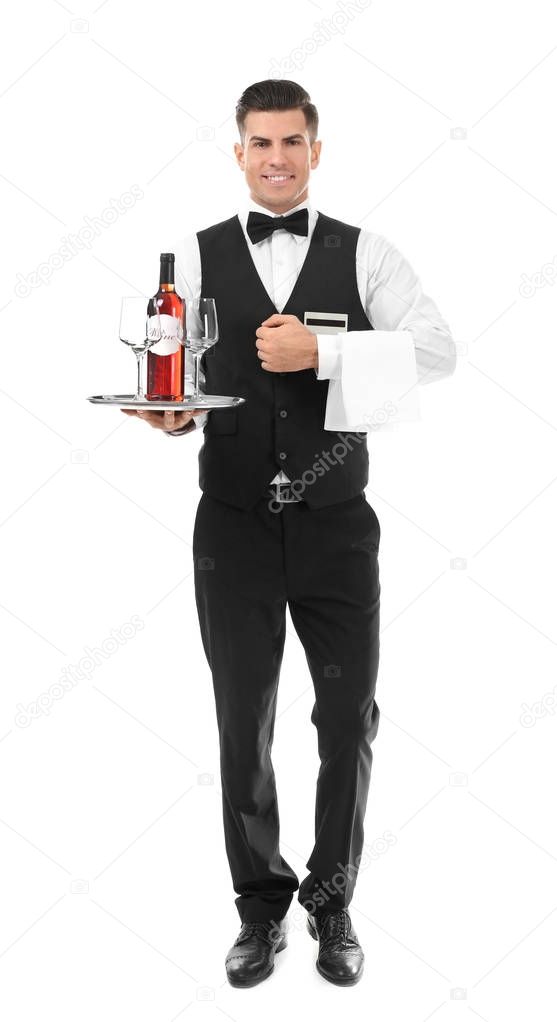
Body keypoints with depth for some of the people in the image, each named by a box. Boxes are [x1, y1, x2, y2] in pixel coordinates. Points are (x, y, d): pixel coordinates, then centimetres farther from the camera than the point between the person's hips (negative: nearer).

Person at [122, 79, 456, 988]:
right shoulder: (195, 257, 4)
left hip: (336, 526, 0)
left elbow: (438, 350, -12)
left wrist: (323, 350, -22)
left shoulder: (364, 255, 1)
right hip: (234, 526, 0)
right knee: (244, 723, 8)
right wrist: (173, 411, -20)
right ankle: (261, 907, 28)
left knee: (350, 717, 8)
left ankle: (332, 903, 30)